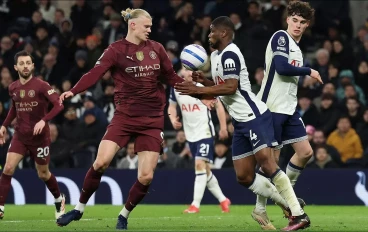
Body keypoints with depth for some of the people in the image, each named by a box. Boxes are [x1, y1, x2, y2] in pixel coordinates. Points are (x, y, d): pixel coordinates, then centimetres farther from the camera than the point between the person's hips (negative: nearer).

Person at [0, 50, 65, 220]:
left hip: (39, 136, -4)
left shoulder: (41, 86, -13)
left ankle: (59, 200, 36)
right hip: (20, 135, 4)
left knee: (43, 174, 9)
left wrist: (44, 120, -31)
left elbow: (59, 105, -20)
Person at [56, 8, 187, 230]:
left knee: (146, 176, -5)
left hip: (152, 120, 3)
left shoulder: (156, 48, 6)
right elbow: (95, 74, -17)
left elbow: (171, 77, 15)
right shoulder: (116, 50, -6)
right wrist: (73, 91, -33)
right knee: (101, 162, -16)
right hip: (124, 116, -3)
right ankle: (79, 209, 3)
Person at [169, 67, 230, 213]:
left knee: (200, 164, -18)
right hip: (190, 135, 6)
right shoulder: (176, 88, 1)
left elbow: (218, 105, -2)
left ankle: (195, 204, -19)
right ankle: (223, 200, 25)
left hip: (205, 132, -5)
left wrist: (223, 128, -2)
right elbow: (172, 106, 15)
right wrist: (173, 119, -6)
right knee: (205, 170, 11)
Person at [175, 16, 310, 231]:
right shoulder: (215, 55, 17)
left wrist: (198, 90, -21)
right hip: (241, 122, 10)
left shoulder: (229, 54, -14)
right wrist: (204, 81, 7)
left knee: (266, 162, -21)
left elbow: (231, 87, -23)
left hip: (255, 116, -10)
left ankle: (299, 214, -20)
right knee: (244, 177, 5)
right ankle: (289, 204, 11)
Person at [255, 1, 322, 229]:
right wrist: (309, 71, -12)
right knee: (272, 159, -6)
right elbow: (281, 67, -23)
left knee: (305, 152, 5)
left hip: (289, 108, 9)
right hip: (272, 108, -9)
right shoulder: (281, 37, -10)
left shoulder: (297, 47, 17)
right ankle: (260, 209, 4)